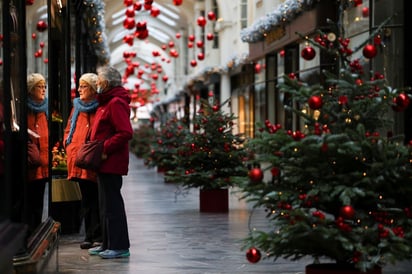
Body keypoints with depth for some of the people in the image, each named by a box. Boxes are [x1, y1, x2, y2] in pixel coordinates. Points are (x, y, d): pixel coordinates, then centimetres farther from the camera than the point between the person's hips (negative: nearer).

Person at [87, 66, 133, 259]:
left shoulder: (116, 103, -14)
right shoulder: (107, 102, 19)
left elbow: (125, 133, -23)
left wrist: (105, 150, -21)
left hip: (111, 163, -11)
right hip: (105, 163, 11)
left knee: (112, 204, -7)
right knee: (106, 204, 15)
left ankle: (119, 246, -2)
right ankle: (108, 244, 23)